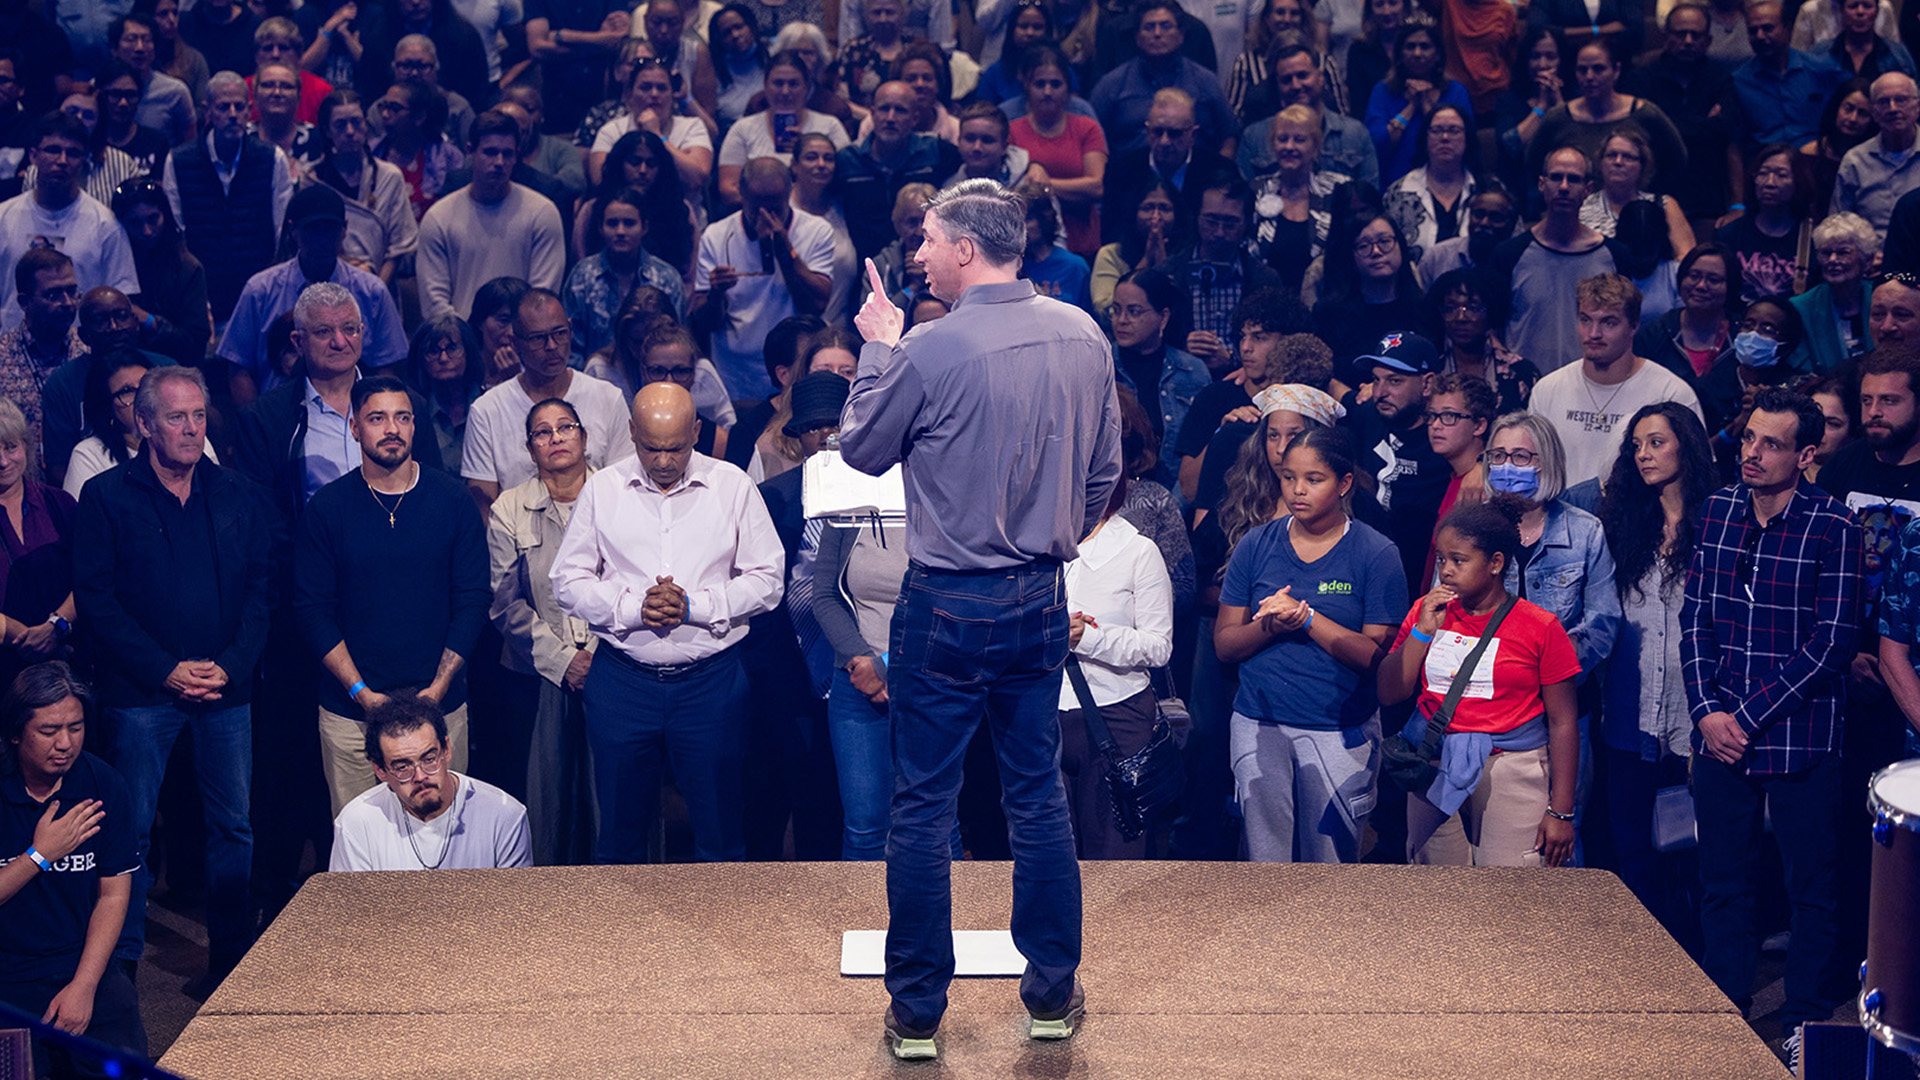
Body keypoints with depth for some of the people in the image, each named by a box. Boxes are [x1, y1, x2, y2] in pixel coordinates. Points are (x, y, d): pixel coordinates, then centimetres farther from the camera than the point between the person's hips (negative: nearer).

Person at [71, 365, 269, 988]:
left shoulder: (236, 496, 8)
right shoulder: (105, 498, -1)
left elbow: (262, 587, 7)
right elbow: (96, 600, -6)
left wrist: (232, 664, -7)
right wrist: (166, 670, -12)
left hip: (228, 687, 3)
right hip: (143, 692, -3)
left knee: (235, 826, 7)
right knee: (132, 831, 1)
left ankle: (232, 961, 17)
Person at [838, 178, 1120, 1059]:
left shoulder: (928, 350, -18)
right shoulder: (1083, 337, -1)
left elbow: (861, 449, -2)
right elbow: (1104, 472, 9)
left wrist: (878, 348, 8)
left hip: (947, 606, -5)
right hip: (1039, 601, 5)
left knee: (924, 804, 5)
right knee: (1038, 793, 14)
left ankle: (917, 1011, 11)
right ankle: (1052, 993, 21)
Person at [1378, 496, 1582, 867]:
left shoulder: (1540, 628, -1)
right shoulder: (1426, 612, 10)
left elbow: (1562, 722, -1)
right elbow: (1389, 694, 7)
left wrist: (1561, 812, -5)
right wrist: (1424, 631, -4)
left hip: (1510, 774, -3)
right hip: (1433, 775, 4)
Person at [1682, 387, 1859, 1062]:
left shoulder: (1832, 527, -10)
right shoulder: (1717, 511, 5)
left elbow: (1832, 643, -12)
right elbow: (1696, 619, 8)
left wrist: (1748, 715, -13)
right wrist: (1706, 710, -5)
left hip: (1800, 739, -4)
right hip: (1718, 732, 4)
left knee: (1810, 886, 6)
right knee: (1723, 882, 12)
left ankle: (1802, 1024, 19)